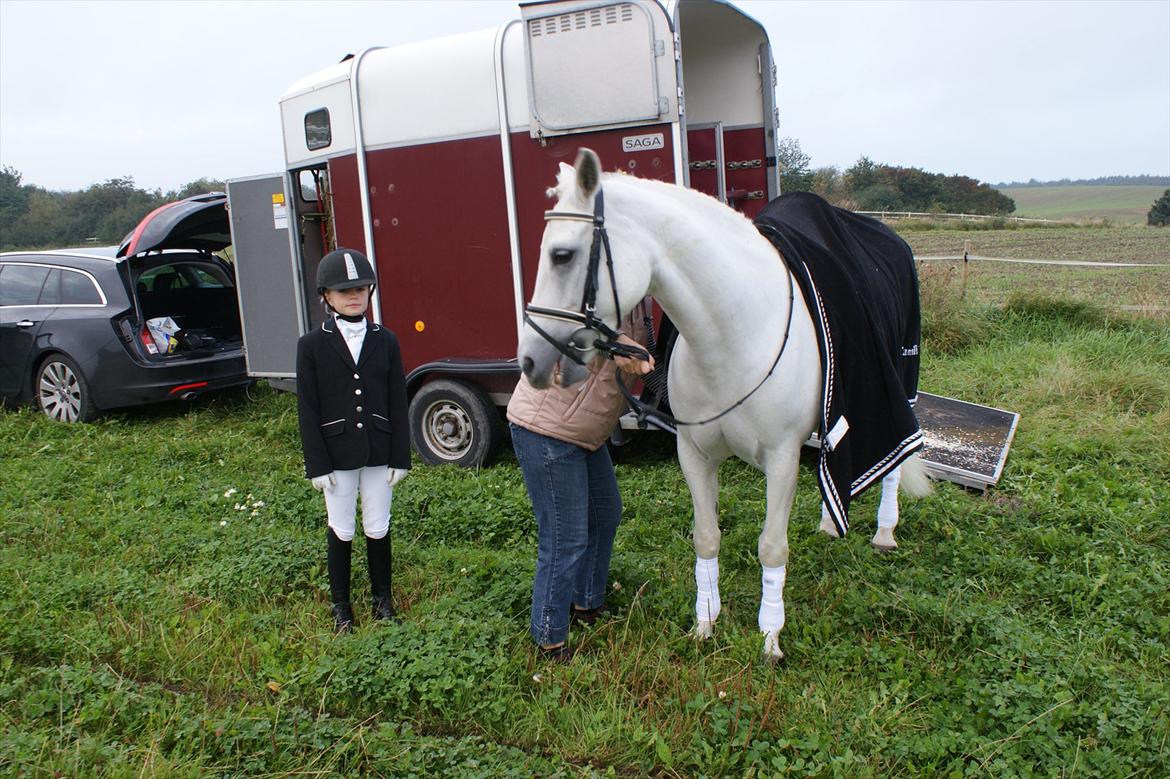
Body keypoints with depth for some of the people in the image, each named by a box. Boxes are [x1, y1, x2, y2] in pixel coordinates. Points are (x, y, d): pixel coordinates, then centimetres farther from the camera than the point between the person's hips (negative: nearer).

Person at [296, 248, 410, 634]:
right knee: (341, 531, 11)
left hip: (378, 452, 1)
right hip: (337, 454, -1)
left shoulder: (385, 340, 1)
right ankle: (340, 605, 28)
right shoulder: (312, 345, -4)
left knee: (378, 529, 10)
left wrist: (400, 456, -2)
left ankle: (382, 596, 30)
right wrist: (316, 464, -8)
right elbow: (307, 409, -4)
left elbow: (398, 403, 1)